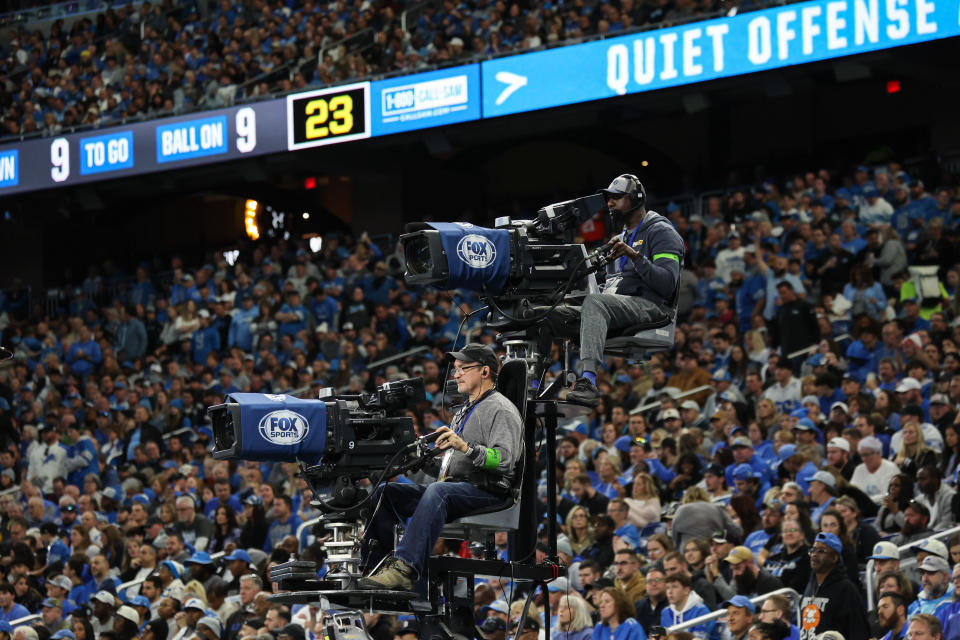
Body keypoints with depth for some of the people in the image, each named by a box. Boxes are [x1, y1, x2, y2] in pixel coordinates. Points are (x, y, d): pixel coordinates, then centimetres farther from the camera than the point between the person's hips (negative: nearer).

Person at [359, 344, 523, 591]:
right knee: (384, 492, -4)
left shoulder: (500, 409, -3)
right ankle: (380, 564, -11)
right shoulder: (464, 412, 28)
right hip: (452, 488, 9)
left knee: (437, 492, -40)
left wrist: (465, 447, -32)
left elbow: (505, 460, -19)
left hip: (486, 492, -9)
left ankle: (406, 568, -52)